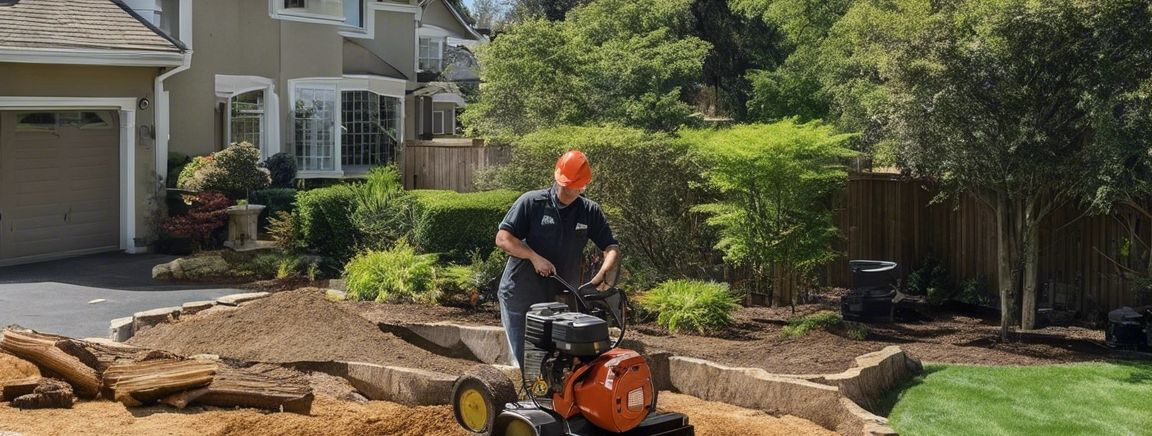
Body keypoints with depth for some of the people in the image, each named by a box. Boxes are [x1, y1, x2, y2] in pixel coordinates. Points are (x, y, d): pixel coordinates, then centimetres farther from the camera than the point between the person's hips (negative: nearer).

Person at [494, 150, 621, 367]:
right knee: (525, 360, 1)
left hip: (560, 300, 3)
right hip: (520, 298, -3)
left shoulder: (590, 212, 3)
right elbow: (503, 238, -10)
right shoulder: (531, 202, -6)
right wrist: (535, 257, -22)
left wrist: (601, 275, -18)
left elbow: (611, 248, 2)